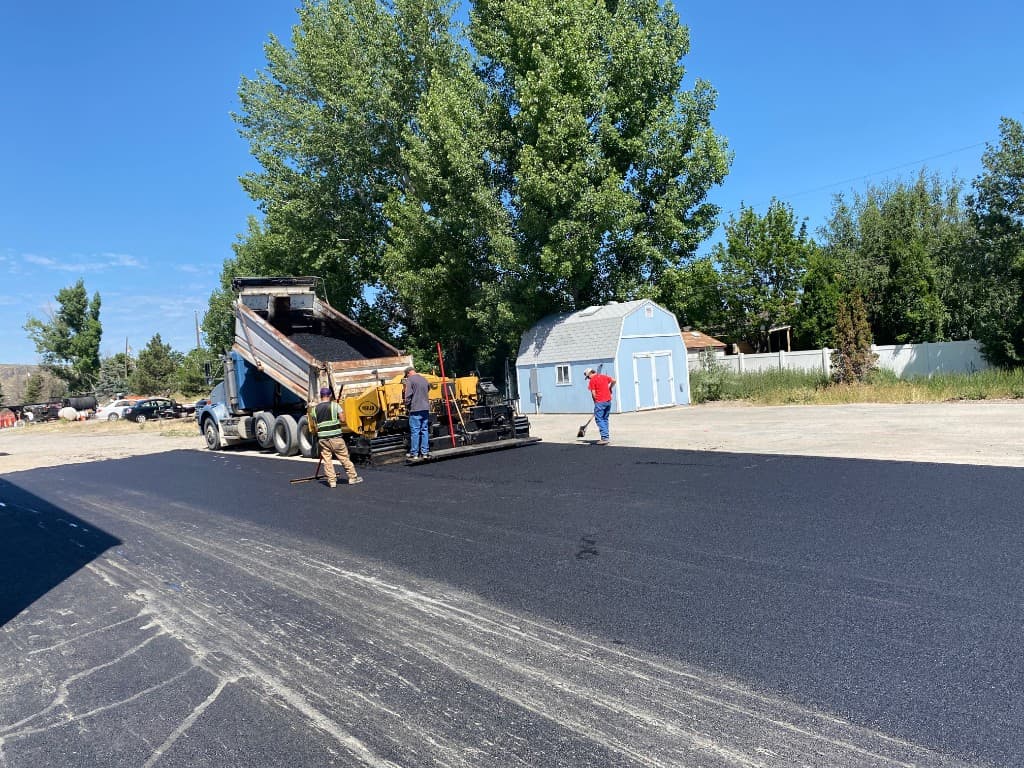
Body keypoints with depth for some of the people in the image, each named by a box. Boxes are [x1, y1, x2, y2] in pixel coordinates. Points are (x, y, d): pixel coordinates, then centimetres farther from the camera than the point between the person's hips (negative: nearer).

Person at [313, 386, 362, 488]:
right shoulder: (334, 405, -4)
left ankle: (332, 481, 7)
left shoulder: (315, 409, 8)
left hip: (322, 438, 3)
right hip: (335, 437, -3)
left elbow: (316, 425, 9)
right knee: (344, 458, 6)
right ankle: (352, 477, 13)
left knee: (327, 460, 8)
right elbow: (342, 419, -6)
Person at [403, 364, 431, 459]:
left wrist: (407, 407, 1)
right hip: (426, 409, 6)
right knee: (425, 430, 9)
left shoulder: (410, 380, -6)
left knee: (415, 431, -1)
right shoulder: (424, 380, 14)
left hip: (415, 409, -6)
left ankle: (414, 453, 3)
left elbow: (408, 395, -11)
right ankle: (425, 452, 11)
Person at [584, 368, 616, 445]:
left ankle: (605, 438, -11)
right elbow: (613, 381, 22)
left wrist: (595, 402, 5)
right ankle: (607, 437, 16)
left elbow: (593, 393, -7)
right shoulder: (604, 376, 13)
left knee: (599, 419, -3)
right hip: (608, 401, 7)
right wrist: (610, 388, 36)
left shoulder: (592, 380, -6)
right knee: (605, 419, 15)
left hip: (600, 402, -7)